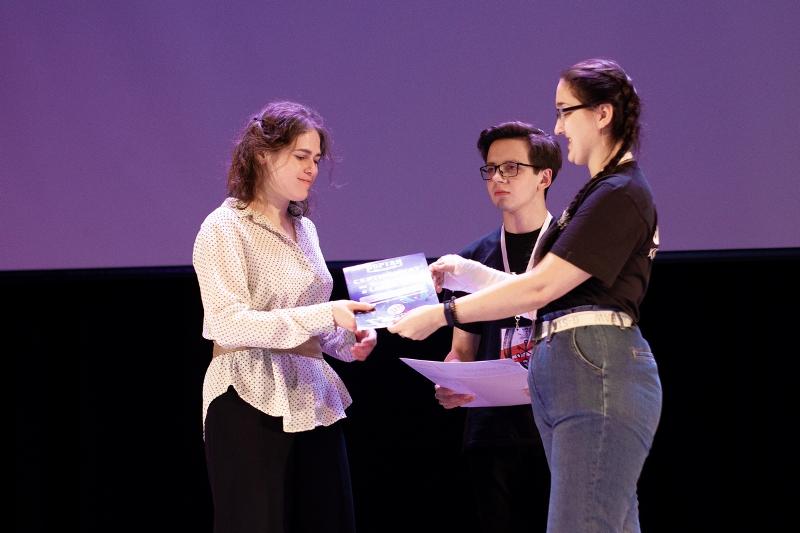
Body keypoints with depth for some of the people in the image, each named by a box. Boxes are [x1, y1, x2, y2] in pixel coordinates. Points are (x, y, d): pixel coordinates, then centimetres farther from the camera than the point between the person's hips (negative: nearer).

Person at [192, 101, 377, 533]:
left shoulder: (303, 228, 16)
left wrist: (346, 340, 2)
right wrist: (322, 314, -22)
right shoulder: (224, 229, -7)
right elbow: (229, 325, -18)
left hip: (312, 400, 7)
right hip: (253, 405, -7)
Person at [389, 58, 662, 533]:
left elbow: (541, 287, -15)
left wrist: (441, 314, -10)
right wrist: (468, 272, 13)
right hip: (564, 373, 10)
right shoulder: (601, 192, 22)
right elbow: (549, 289, 20)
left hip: (599, 377, -10)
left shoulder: (619, 196, -10)